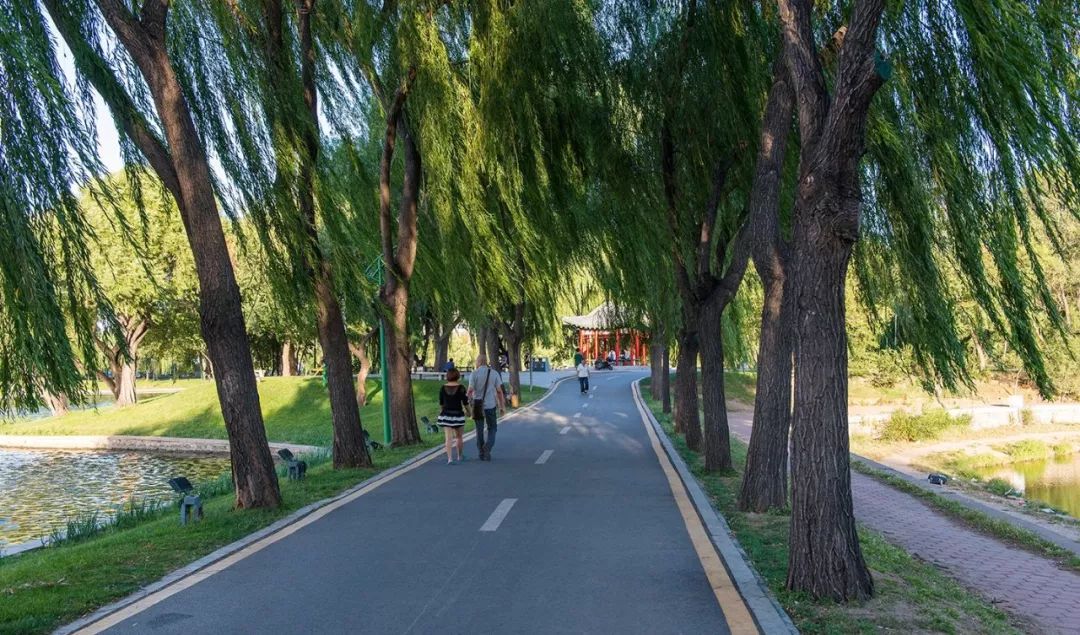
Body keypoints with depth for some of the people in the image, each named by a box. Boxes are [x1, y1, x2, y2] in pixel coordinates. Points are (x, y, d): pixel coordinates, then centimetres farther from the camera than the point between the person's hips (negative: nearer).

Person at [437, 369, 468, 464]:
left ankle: (450, 458, -13)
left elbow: (441, 404, 7)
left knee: (449, 438, -2)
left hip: (446, 415, 1)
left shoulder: (443, 388, -1)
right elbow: (465, 403, -6)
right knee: (459, 437, 16)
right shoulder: (461, 388, -9)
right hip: (458, 415, -1)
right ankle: (460, 456, 31)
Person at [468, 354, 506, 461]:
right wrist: (502, 406, 3)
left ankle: (482, 453, 15)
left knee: (479, 430, 12)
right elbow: (499, 391, -2)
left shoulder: (474, 374, -5)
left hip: (478, 406, 0)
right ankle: (487, 447, -11)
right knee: (492, 428, 13)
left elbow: (470, 391, -12)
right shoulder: (494, 373, -1)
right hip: (490, 406, 0)